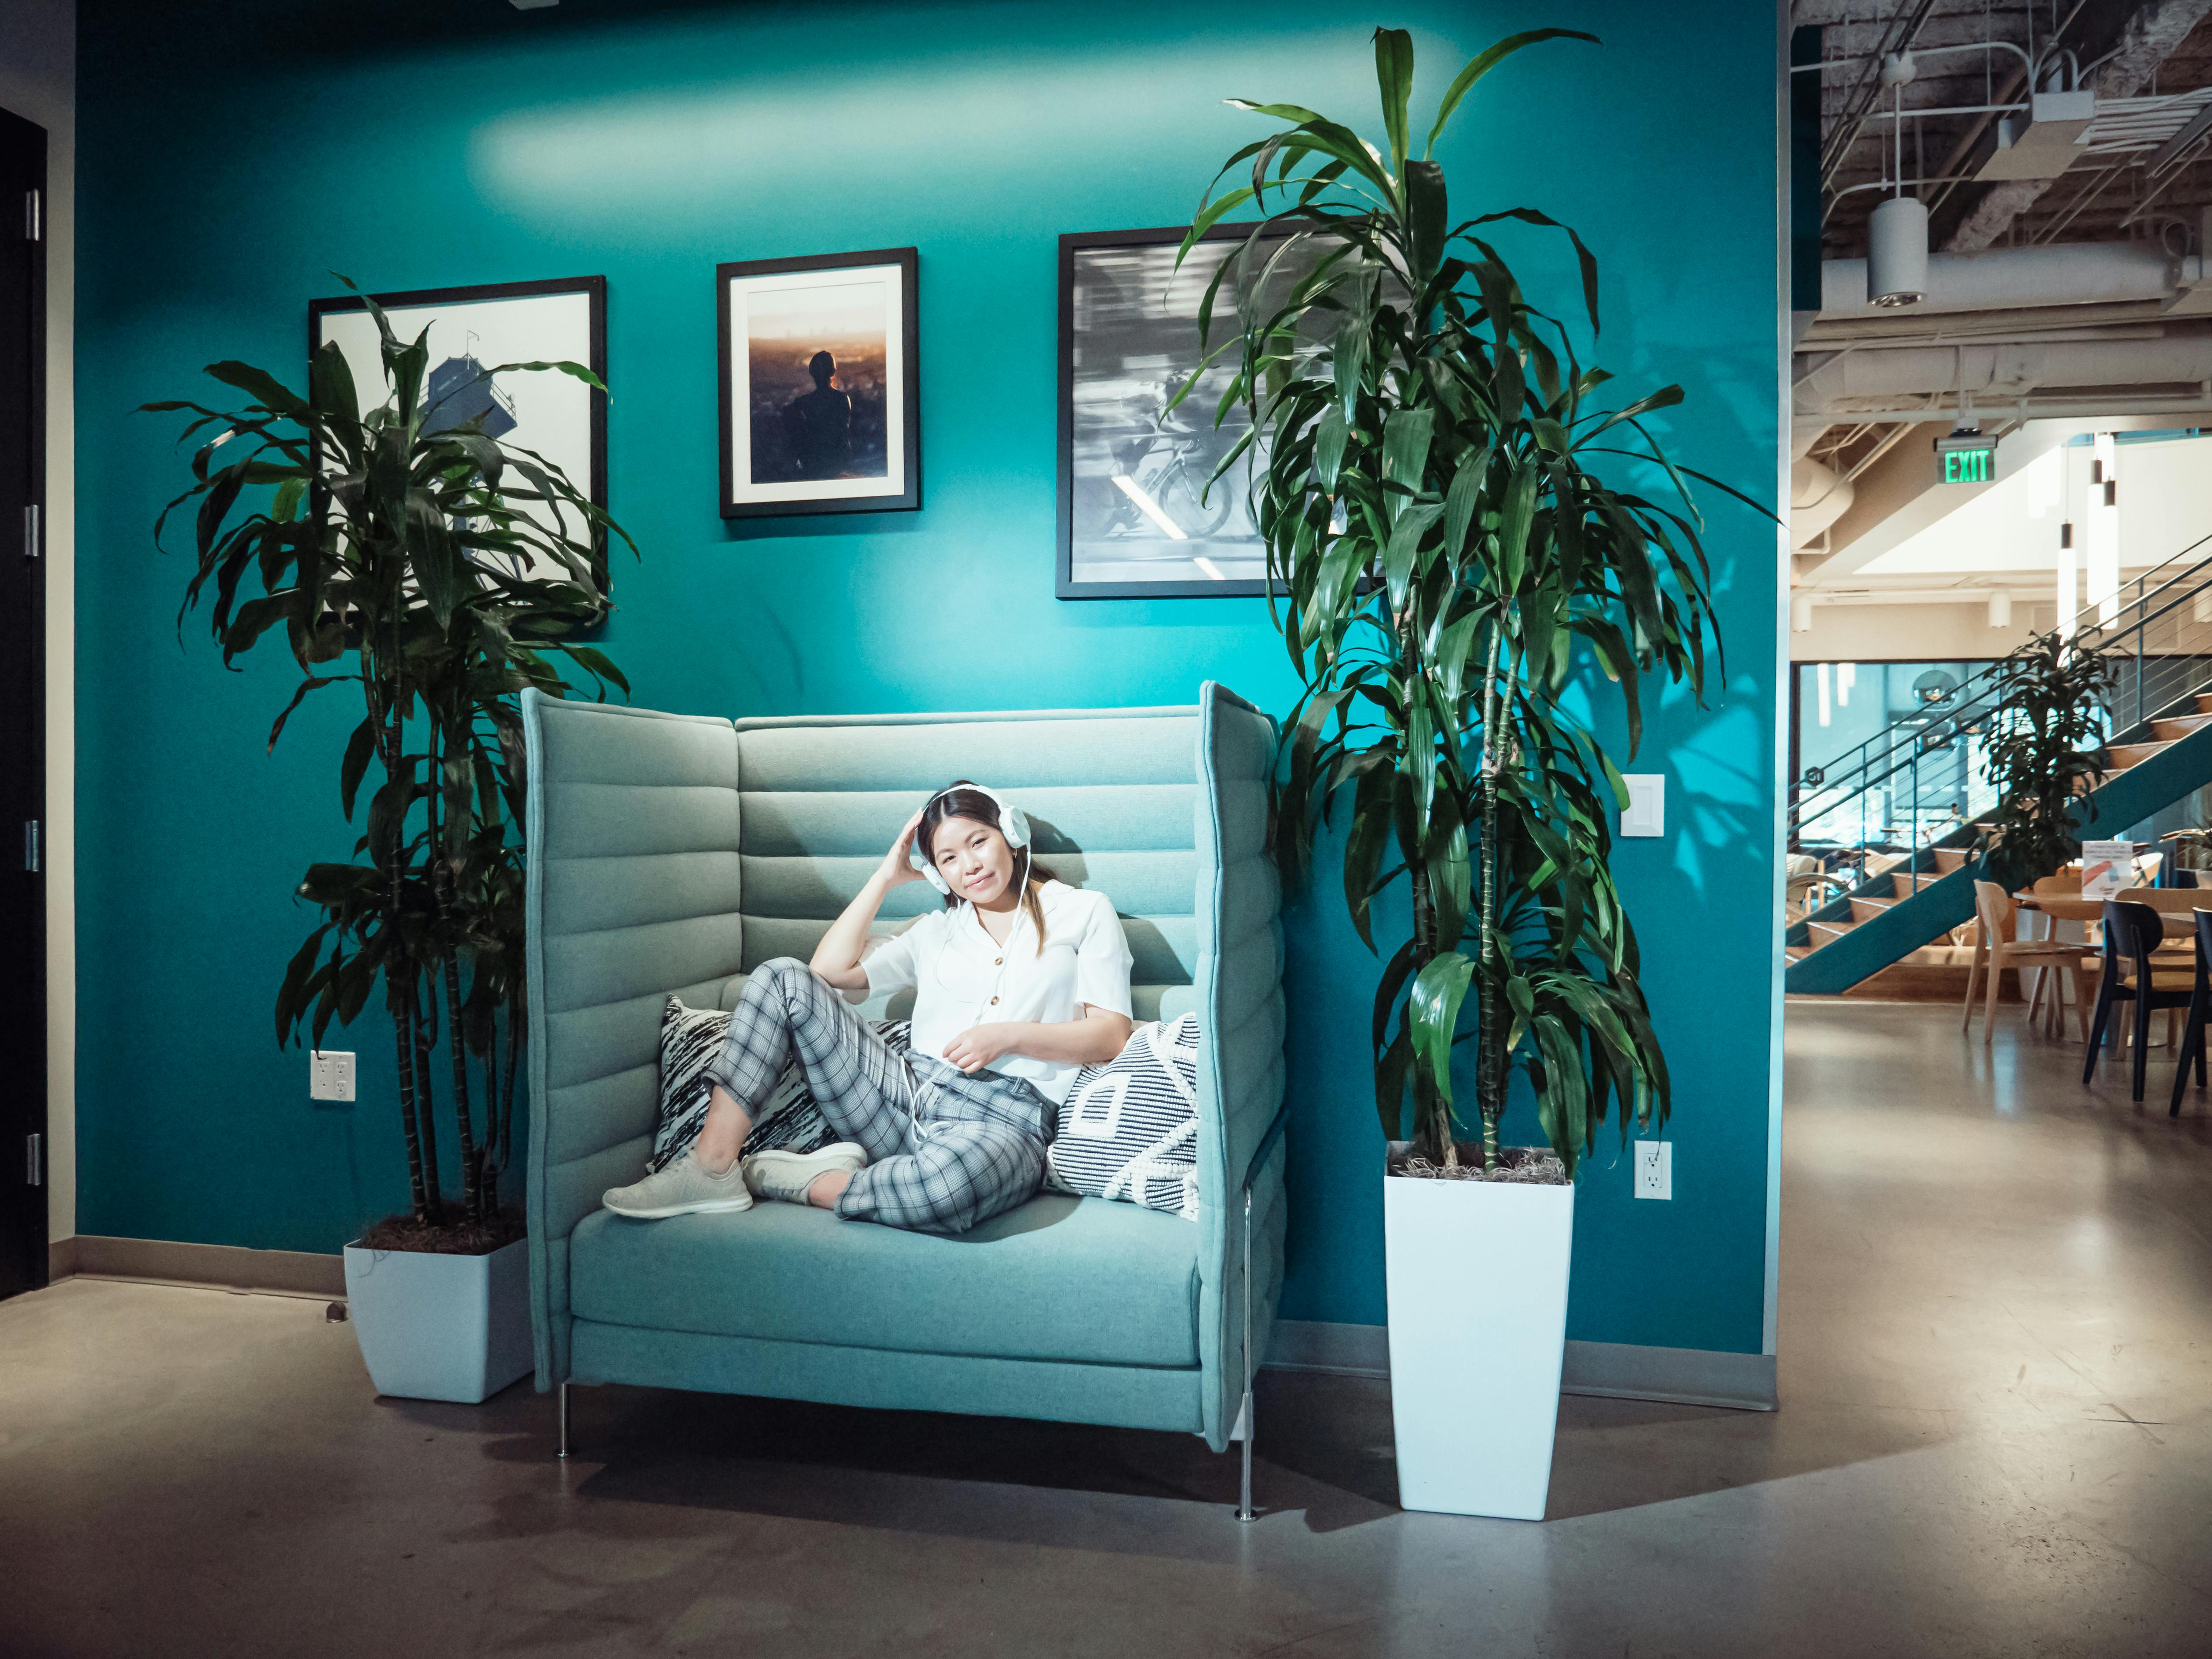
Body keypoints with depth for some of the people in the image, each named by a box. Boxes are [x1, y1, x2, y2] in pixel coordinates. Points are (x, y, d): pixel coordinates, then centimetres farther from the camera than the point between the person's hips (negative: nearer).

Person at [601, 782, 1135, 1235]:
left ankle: (775, 1179, -17)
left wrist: (1009, 1035, -12)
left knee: (948, 1181, -43)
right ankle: (712, 1168, -14)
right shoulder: (937, 930, 24)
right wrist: (887, 876, 17)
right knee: (783, 978, -9)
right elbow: (832, 972, 13)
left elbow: (1111, 1034, 2)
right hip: (905, 1093, 5)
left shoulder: (1084, 911, 11)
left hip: (1003, 1118, -5)